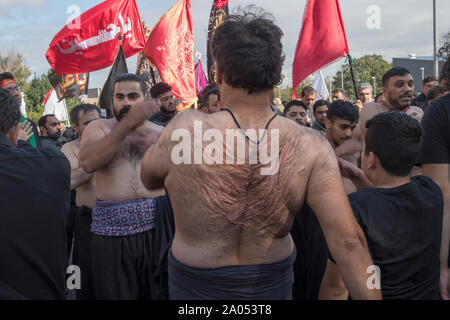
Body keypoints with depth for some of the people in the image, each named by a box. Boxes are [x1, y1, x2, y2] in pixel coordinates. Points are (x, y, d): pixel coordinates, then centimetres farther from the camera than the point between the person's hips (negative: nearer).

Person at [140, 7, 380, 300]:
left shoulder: (185, 130, -26)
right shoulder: (311, 148, -22)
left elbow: (149, 178, -5)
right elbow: (348, 241, -24)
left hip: (195, 286, -1)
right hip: (272, 285, 2)